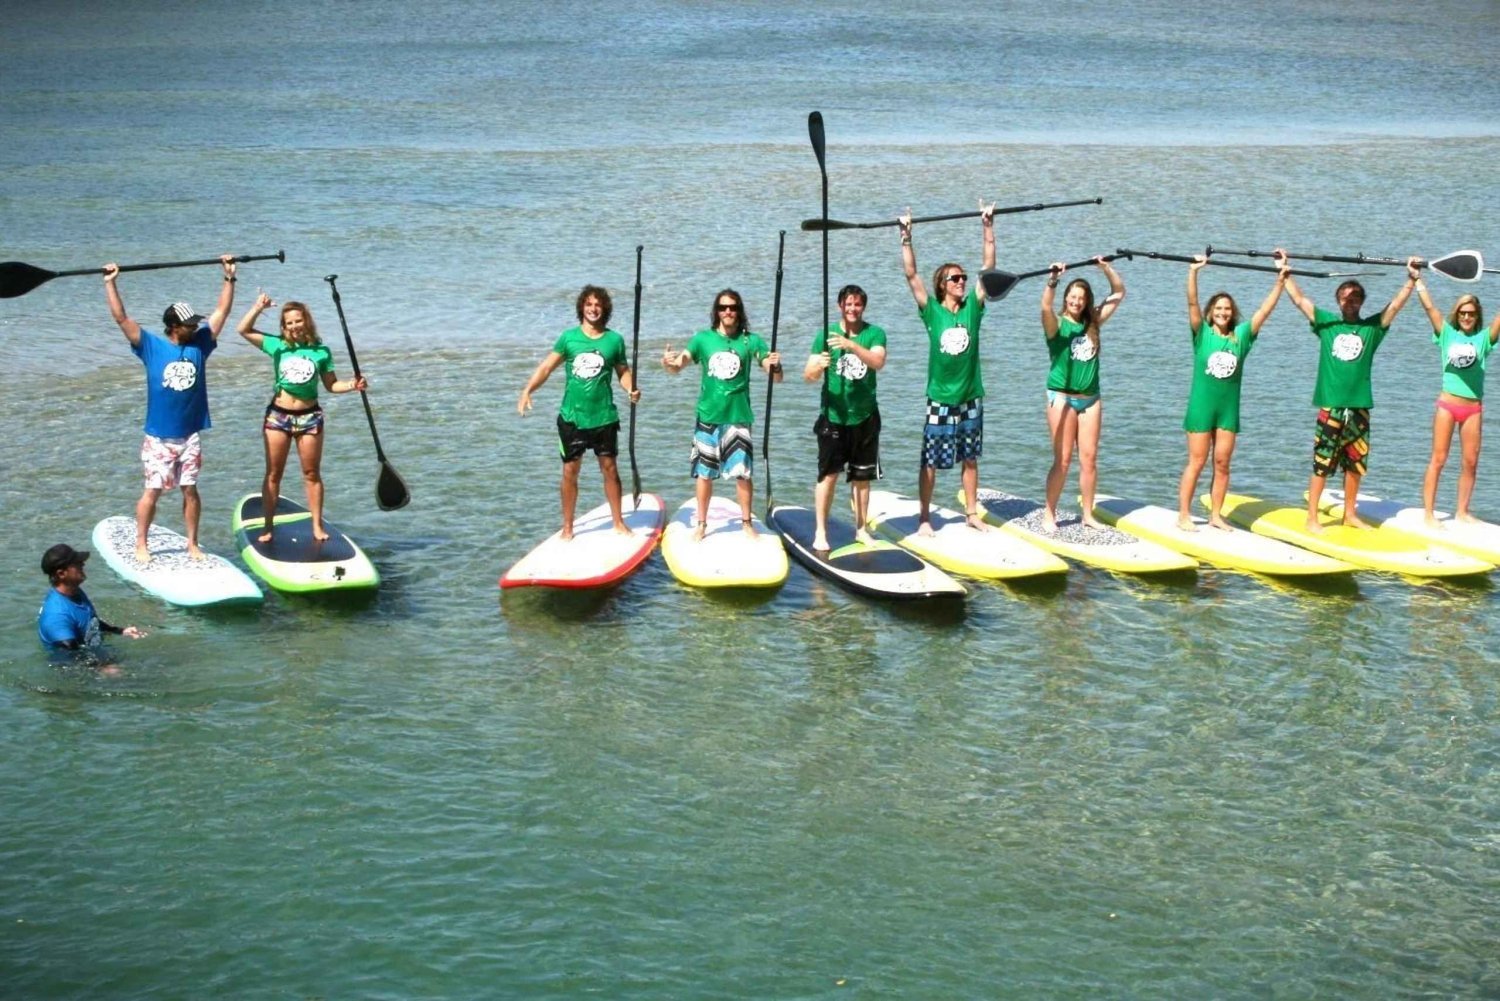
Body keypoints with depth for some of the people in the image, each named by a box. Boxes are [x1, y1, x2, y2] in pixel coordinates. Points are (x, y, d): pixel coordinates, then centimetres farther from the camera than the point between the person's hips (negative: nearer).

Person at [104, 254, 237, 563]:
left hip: (190, 436, 3)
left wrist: (229, 278, 6)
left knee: (190, 490, 9)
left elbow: (221, 311, 7)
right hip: (159, 437, -3)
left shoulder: (200, 344, 3)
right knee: (152, 491, 2)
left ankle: (192, 544, 19)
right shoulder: (151, 347, -6)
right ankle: (141, 545, 12)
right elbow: (121, 318, -10)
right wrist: (111, 283, -14)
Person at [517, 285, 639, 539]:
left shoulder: (614, 340, 1)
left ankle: (618, 522, 19)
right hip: (572, 417, 0)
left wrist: (631, 389, -12)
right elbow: (546, 367, -1)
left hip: (604, 417, 0)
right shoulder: (568, 337, 0)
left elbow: (623, 371, 9)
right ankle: (567, 527, 15)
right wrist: (527, 391, -13)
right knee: (570, 472, 5)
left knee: (609, 468, 6)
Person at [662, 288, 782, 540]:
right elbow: (678, 366, -6)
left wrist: (775, 365, -29)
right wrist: (669, 363, -30)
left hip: (738, 417, -1)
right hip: (708, 416, 1)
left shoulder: (750, 340, -1)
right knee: (704, 472, 7)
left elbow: (776, 377, -5)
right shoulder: (703, 338, 2)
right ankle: (701, 524, 18)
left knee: (742, 472, -2)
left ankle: (746, 523, 12)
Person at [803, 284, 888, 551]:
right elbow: (808, 375, -7)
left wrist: (851, 344, -35)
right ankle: (820, 532, 1)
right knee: (828, 474, -6)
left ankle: (861, 528, 23)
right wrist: (818, 366, -30)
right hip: (833, 416, -1)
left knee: (862, 476, 10)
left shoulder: (874, 333, 0)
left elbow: (878, 362, -20)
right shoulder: (826, 334, -1)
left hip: (865, 417, 1)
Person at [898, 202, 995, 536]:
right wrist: (907, 238, -18)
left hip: (971, 398, 3)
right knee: (931, 461, 1)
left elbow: (989, 267, -2)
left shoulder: (973, 308, 1)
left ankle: (972, 514, 22)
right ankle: (924, 517, 9)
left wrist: (988, 228, -6)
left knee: (970, 459, 12)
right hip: (940, 399, -3)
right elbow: (911, 274, -11)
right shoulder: (932, 311, -5)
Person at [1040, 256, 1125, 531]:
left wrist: (1107, 269, -2)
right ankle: (1049, 515, 5)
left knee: (1089, 458, 5)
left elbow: (1119, 293, 10)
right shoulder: (1057, 324, -5)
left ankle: (1088, 515, 13)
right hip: (1062, 397, -5)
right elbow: (1046, 306, -27)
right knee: (1063, 459, -4)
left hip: (1091, 397, 5)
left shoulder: (1092, 323, 8)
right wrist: (1053, 280, -39)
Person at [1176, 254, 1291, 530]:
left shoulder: (1241, 335, 3)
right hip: (1201, 407, -3)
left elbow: (1265, 309, -1)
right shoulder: (1202, 334, -4)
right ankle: (1183, 516, 5)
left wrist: (1280, 279, -8)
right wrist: (1193, 271, -27)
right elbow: (1192, 303, -15)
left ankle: (1216, 515, 16)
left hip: (1229, 409, 3)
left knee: (1222, 464, 7)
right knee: (1196, 463, 0)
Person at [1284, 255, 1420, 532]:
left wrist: (1412, 279, -9)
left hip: (1360, 407, 2)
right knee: (1321, 465, -2)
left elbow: (1395, 304, 1)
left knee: (1355, 464, 11)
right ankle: (1312, 519, 2)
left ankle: (1350, 514, 24)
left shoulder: (1372, 327, 7)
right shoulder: (1326, 322, 4)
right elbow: (1298, 298, 2)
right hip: (1330, 407, -2)